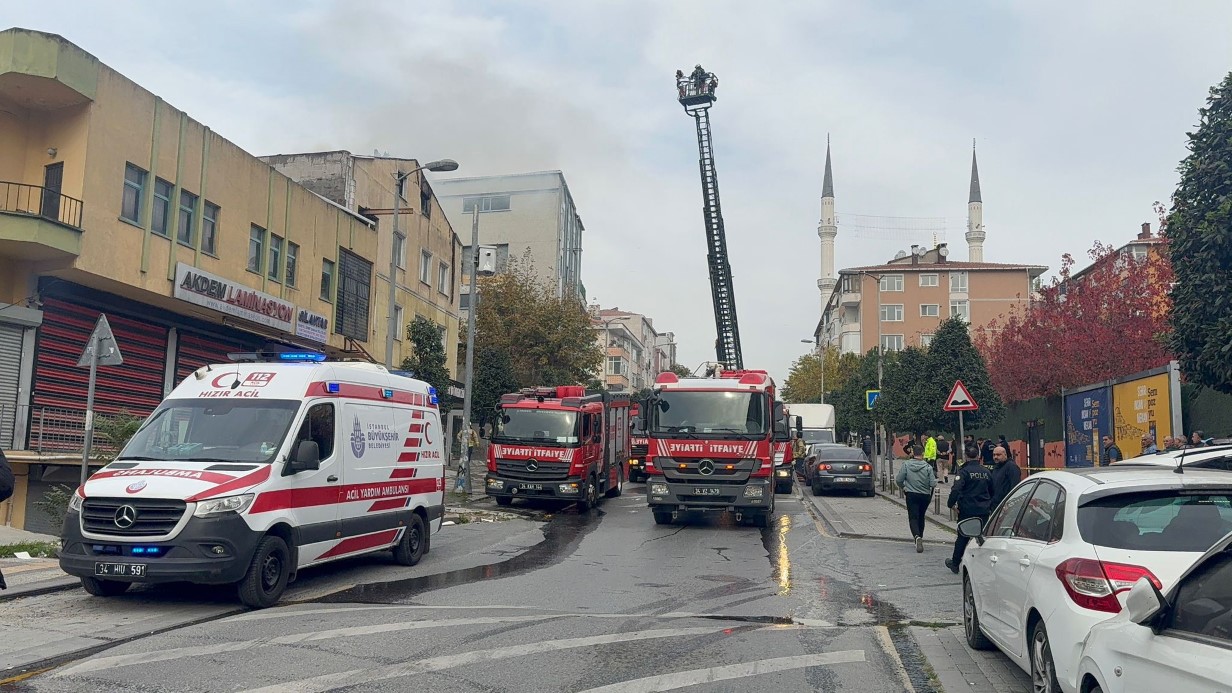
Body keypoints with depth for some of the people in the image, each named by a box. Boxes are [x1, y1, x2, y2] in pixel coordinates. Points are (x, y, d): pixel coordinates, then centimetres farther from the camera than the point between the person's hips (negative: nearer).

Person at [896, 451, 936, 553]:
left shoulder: (906, 465, -10)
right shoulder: (928, 467, -11)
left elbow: (899, 480, -8)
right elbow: (933, 484, -11)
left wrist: (903, 487, 13)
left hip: (911, 495, -2)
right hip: (925, 495, 2)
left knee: (913, 517, -3)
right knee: (921, 517, 20)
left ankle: (917, 537, -27)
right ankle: (920, 537, 33)